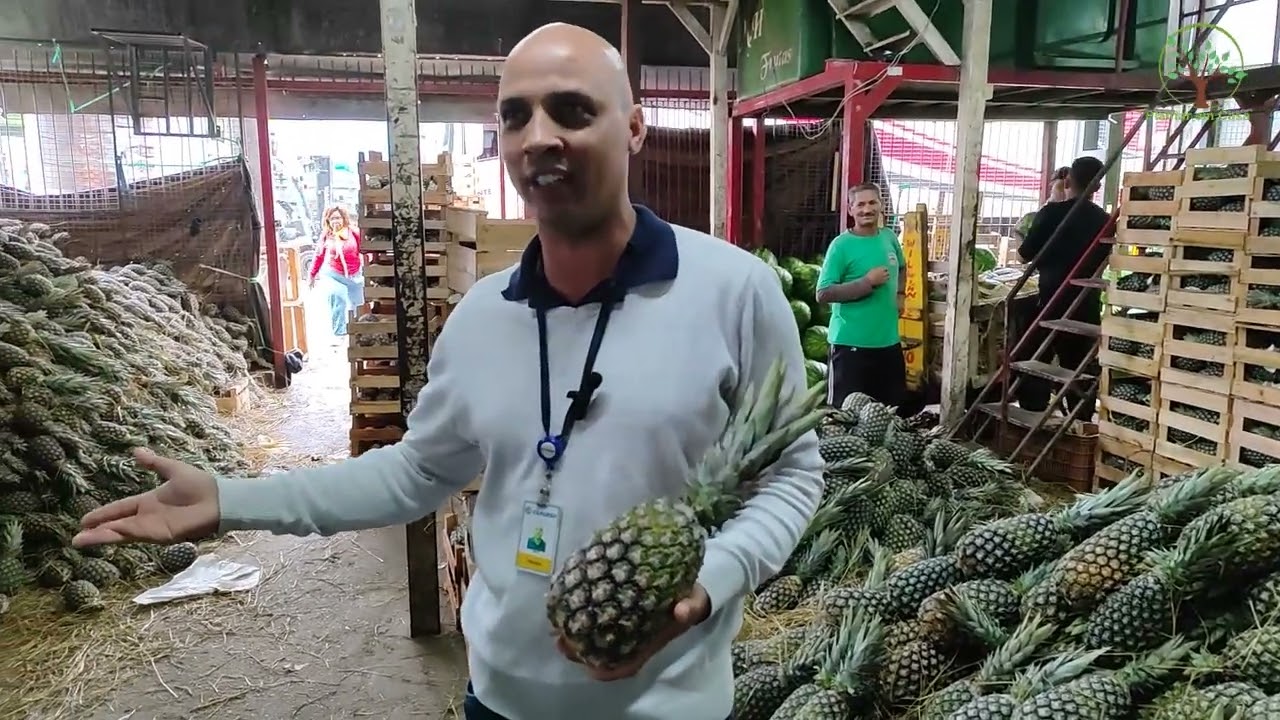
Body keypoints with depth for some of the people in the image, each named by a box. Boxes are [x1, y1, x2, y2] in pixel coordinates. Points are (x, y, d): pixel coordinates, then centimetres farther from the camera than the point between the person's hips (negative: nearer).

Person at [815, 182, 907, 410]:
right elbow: (823, 293, -18)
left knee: (894, 409, 16)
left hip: (889, 341, 6)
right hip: (851, 343, -6)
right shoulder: (841, 245, -12)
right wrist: (867, 282, -21)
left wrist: (898, 294, 11)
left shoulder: (889, 238, 7)